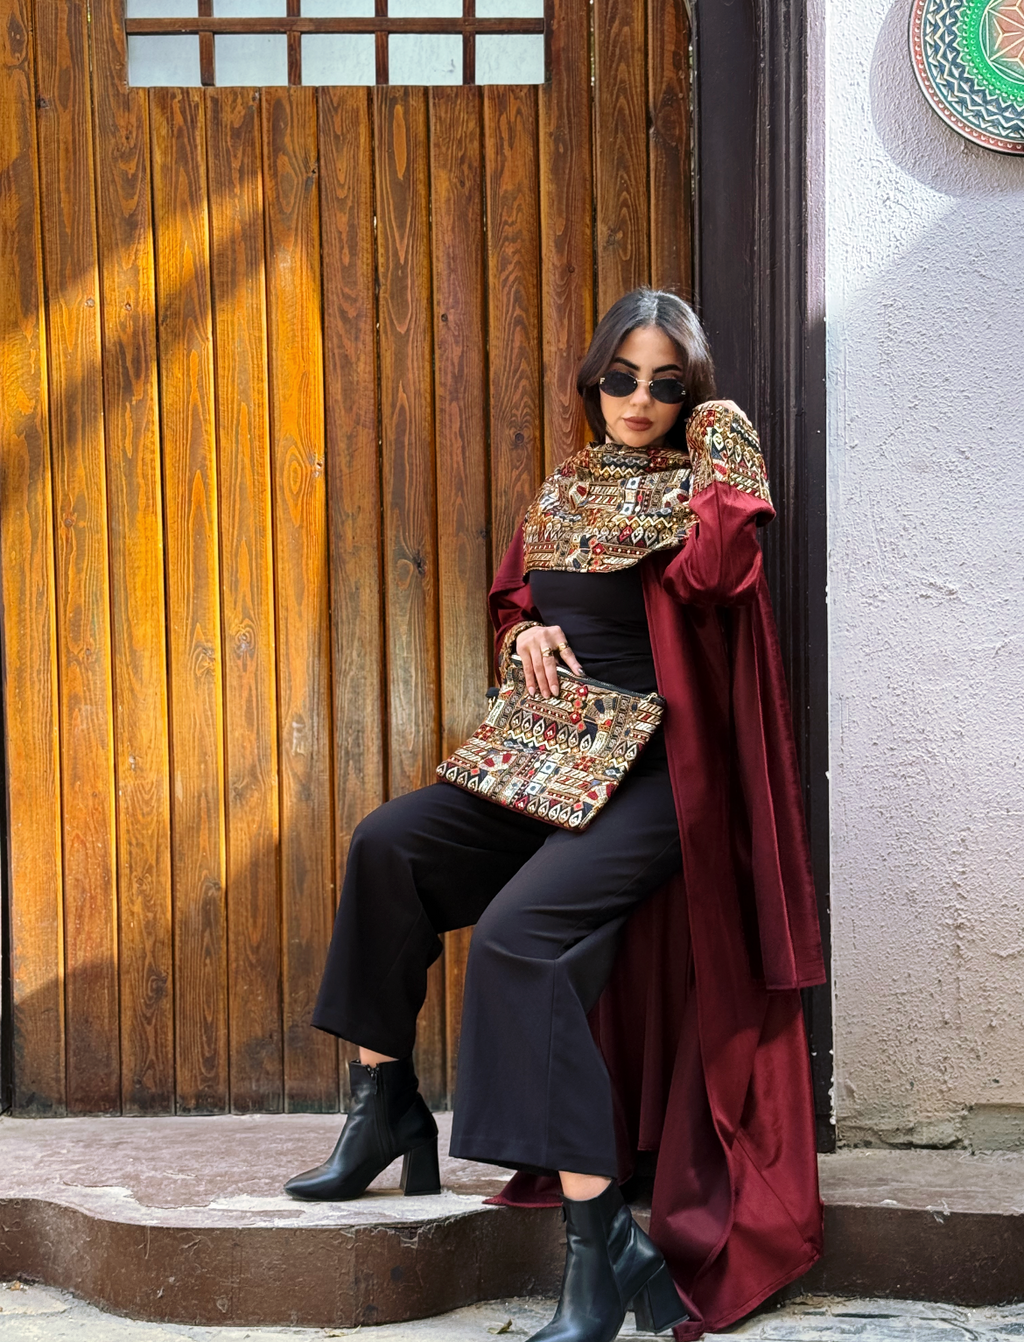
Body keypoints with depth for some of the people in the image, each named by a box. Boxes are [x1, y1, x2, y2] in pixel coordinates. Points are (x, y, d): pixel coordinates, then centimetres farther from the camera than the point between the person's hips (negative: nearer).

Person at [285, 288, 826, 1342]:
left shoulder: (695, 481, -1)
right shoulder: (563, 489, 18)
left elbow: (715, 562, -23)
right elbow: (509, 599, 26)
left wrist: (724, 450, -9)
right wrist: (525, 633, 3)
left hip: (654, 770, -7)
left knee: (516, 932, -27)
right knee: (389, 844, -6)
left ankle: (598, 1246, -26)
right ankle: (385, 1107, 7)